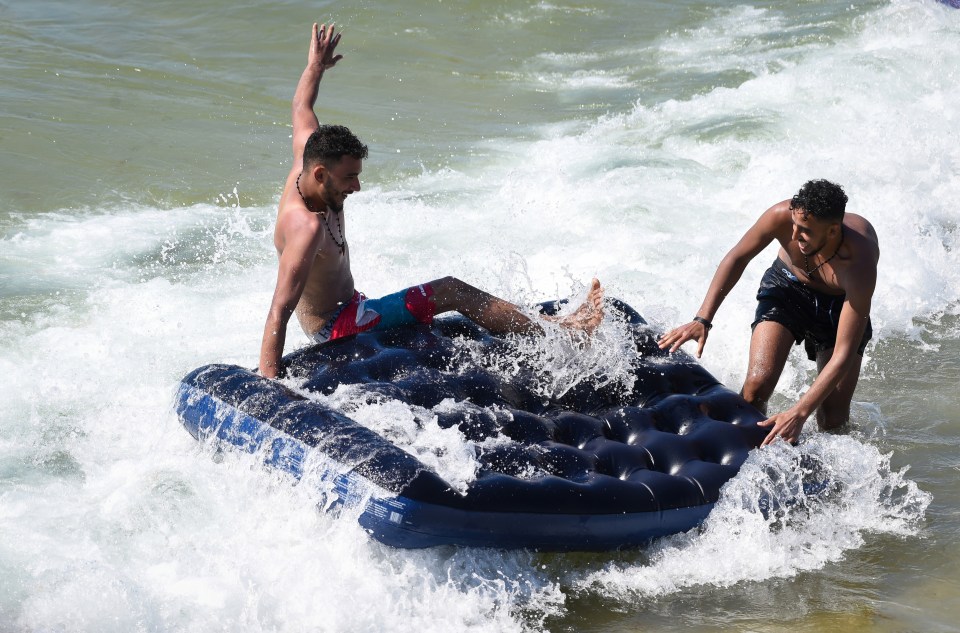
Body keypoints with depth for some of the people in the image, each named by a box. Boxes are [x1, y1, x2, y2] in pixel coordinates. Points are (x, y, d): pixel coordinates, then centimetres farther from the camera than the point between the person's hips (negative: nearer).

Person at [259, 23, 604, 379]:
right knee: (450, 292, -13)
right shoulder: (306, 226, -31)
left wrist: (316, 67, 36)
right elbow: (280, 310, -37)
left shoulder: (309, 155, -3)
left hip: (347, 310, 11)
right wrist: (269, 383, -42)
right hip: (336, 328, -11)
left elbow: (301, 109, 19)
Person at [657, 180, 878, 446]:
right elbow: (738, 257, -12)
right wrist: (702, 319, -17)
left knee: (833, 419, -6)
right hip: (787, 285, 2)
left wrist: (800, 412, -48)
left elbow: (844, 354, -40)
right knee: (756, 386, -20)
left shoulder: (859, 266, -41)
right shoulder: (784, 216, -33)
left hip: (840, 304, -1)